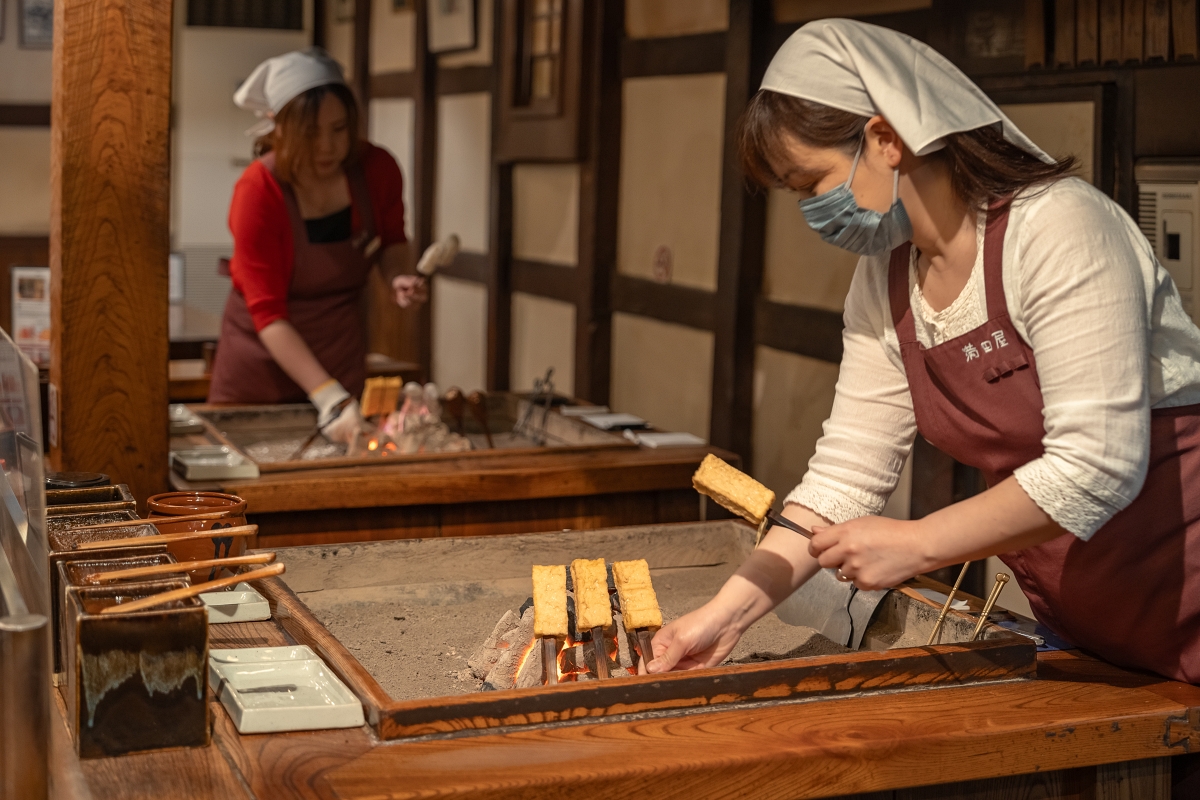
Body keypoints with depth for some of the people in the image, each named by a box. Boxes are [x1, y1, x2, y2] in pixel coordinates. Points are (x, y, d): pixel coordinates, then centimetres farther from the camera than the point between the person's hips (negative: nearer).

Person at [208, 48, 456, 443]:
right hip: (263, 363, -3)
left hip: (342, 358, 3)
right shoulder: (257, 192, -24)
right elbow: (268, 314, -26)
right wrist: (330, 399, -35)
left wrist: (400, 278, -14)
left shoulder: (376, 169, -13)